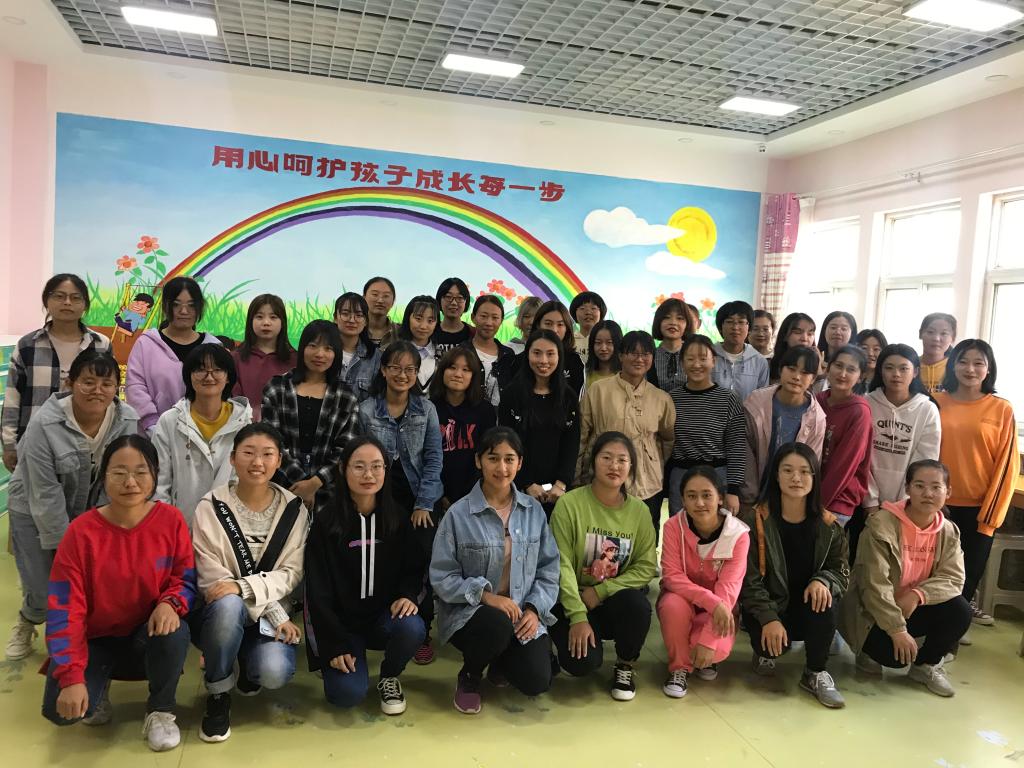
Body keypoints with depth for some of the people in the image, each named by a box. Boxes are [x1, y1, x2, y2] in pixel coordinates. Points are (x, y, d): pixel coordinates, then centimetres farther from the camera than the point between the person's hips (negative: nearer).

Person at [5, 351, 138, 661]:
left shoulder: (127, 420, -17)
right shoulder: (44, 425, -25)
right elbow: (45, 495, -20)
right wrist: (63, 546, -17)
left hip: (89, 510, 3)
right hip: (36, 512, -2)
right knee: (46, 592, -5)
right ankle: (27, 623, 32)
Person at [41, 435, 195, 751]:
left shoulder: (171, 519, -11)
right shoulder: (81, 531, -14)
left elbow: (187, 578, -6)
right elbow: (65, 609, -15)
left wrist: (170, 603, -31)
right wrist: (71, 678, -24)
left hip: (149, 636, 0)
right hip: (96, 640, 0)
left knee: (175, 632, -35)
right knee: (61, 709, -25)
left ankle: (160, 711, -6)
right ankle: (98, 685, 13)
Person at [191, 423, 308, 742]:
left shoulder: (293, 509, -1)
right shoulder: (211, 507, -9)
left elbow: (291, 573, -6)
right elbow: (212, 577, -13)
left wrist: (243, 586, -26)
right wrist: (275, 617, -18)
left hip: (270, 614, 2)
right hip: (220, 613, -1)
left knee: (275, 673, -27)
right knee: (229, 604, -37)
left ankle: (249, 666, 14)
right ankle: (218, 694, -10)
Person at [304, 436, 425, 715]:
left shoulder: (397, 518, -1)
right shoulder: (326, 520, -9)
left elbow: (413, 567, 7)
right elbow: (318, 589, -8)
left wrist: (408, 594, -17)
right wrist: (334, 645, -13)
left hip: (384, 615, 2)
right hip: (341, 621, -2)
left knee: (412, 628, -31)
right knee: (348, 693, -23)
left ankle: (389, 677, 3)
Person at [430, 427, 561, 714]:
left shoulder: (534, 510, 2)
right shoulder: (458, 514, -10)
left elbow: (549, 568, 4)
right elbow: (442, 577, -10)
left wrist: (534, 609, -11)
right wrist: (486, 595, -22)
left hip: (522, 613, 3)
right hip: (469, 611, -3)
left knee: (536, 681, -16)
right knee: (499, 625, -36)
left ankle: (501, 663, 22)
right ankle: (469, 676, 0)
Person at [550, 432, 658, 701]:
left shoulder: (638, 510, -3)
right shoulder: (569, 503, -14)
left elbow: (647, 566, -5)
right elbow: (562, 565, -15)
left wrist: (600, 590, -15)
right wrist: (578, 616, -21)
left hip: (616, 600, 3)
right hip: (573, 600, -2)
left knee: (638, 605, -31)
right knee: (582, 662, -25)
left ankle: (625, 666, 0)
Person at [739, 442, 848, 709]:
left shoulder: (828, 525, -2)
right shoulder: (756, 520, -12)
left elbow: (840, 569, 2)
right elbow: (748, 579, -14)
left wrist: (823, 581, -22)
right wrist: (769, 618, -26)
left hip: (808, 606, 3)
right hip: (766, 608, -2)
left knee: (823, 599, -31)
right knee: (772, 642, -31)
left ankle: (815, 673, -9)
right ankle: (766, 652, 11)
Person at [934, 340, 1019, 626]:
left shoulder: (1002, 410, -4)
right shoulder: (935, 403, -2)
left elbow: (1007, 464, -3)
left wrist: (992, 514, -5)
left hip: (978, 508, 0)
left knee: (970, 573, 11)